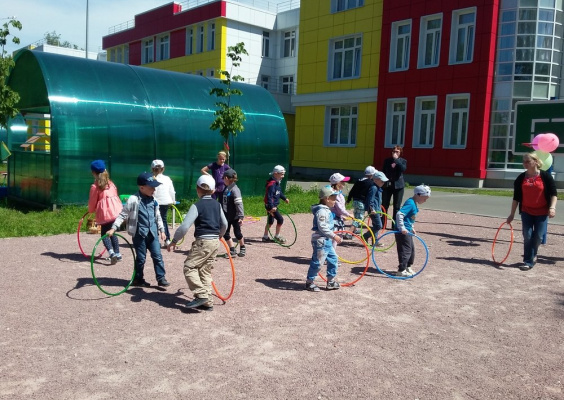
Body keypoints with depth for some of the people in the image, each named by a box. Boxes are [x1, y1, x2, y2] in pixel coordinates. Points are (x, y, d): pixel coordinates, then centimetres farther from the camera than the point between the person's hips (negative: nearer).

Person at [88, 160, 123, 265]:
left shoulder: (95, 186, -3)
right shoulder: (110, 183, 12)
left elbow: (92, 202, 3)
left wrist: (91, 210, 21)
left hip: (105, 213, -5)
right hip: (116, 211, 5)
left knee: (104, 234, 5)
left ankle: (111, 252, -17)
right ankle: (117, 253, 19)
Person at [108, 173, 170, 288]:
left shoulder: (153, 200, 7)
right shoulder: (133, 199, -11)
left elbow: (158, 216, 17)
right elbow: (122, 215, -10)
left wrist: (161, 230, 17)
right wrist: (113, 228, -16)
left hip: (153, 233, 5)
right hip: (139, 234, -5)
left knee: (157, 256, 3)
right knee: (141, 258, 6)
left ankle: (161, 278, 10)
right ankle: (138, 279, 22)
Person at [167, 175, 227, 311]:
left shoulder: (197, 206, -9)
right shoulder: (217, 204, 11)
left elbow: (184, 226, -17)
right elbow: (224, 224, 21)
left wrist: (174, 241, -7)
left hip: (203, 241, -7)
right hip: (215, 242, 7)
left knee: (189, 267, -2)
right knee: (205, 271, 13)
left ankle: (201, 295, -14)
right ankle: (207, 302, 13)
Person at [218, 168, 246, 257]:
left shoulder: (234, 189, -19)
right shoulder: (226, 188, 6)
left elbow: (239, 203, -23)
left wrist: (241, 216, -26)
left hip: (235, 217, -8)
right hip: (227, 216, 8)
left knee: (237, 233, 7)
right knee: (225, 234, 7)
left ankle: (242, 248, 28)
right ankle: (232, 251, 15)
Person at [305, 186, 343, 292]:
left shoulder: (326, 210, 14)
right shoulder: (322, 211, -19)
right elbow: (322, 227, -26)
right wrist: (334, 236, -25)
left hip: (327, 241, 11)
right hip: (320, 241, -11)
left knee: (333, 259, 15)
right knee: (317, 262, -2)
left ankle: (331, 281, 24)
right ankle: (309, 282, 11)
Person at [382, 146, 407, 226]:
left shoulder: (403, 161, 3)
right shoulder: (387, 160, 8)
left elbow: (403, 169, -18)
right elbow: (383, 172, 11)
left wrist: (396, 159, -16)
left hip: (398, 186, -1)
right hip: (387, 185, 1)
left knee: (396, 206, 3)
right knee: (384, 205, 3)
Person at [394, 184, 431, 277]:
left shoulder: (414, 204, 12)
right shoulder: (410, 203, -20)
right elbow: (399, 214, -30)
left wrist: (412, 227, 22)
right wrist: (402, 228, -31)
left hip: (408, 231, 10)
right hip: (403, 231, -10)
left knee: (411, 250, 18)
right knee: (406, 250, -6)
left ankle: (408, 267, 31)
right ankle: (401, 270, 0)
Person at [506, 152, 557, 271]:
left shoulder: (545, 176, -6)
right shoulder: (521, 178, 1)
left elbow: (554, 193, -5)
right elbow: (516, 197, 4)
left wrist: (552, 207, -20)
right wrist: (512, 214, 3)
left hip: (542, 212, -2)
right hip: (526, 212, 2)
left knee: (538, 236, 1)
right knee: (527, 236, -3)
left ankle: (532, 255, 27)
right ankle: (528, 261, 4)